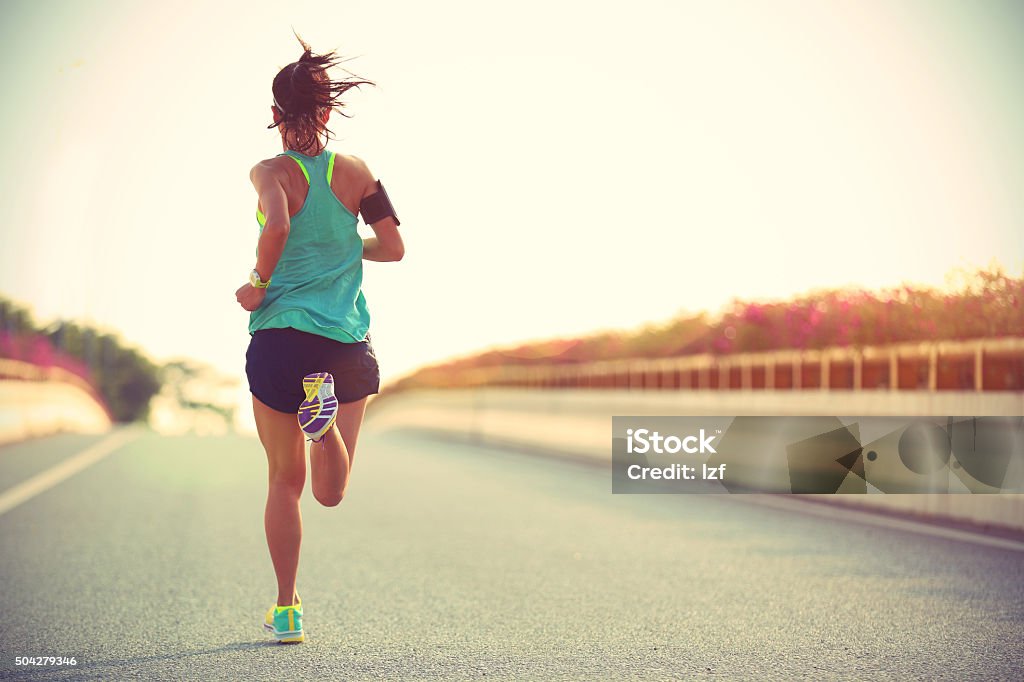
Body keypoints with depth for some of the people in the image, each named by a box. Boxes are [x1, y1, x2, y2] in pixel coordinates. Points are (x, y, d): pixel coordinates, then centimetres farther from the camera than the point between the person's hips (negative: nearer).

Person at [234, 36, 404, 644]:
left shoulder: (271, 172, -6)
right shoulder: (356, 172, 3)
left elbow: (277, 227, -26)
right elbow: (393, 247, 2)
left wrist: (260, 284, -10)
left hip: (281, 337, -2)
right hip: (348, 342, 2)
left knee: (286, 480, 12)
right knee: (331, 494, 11)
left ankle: (287, 610, 15)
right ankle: (326, 421, -22)